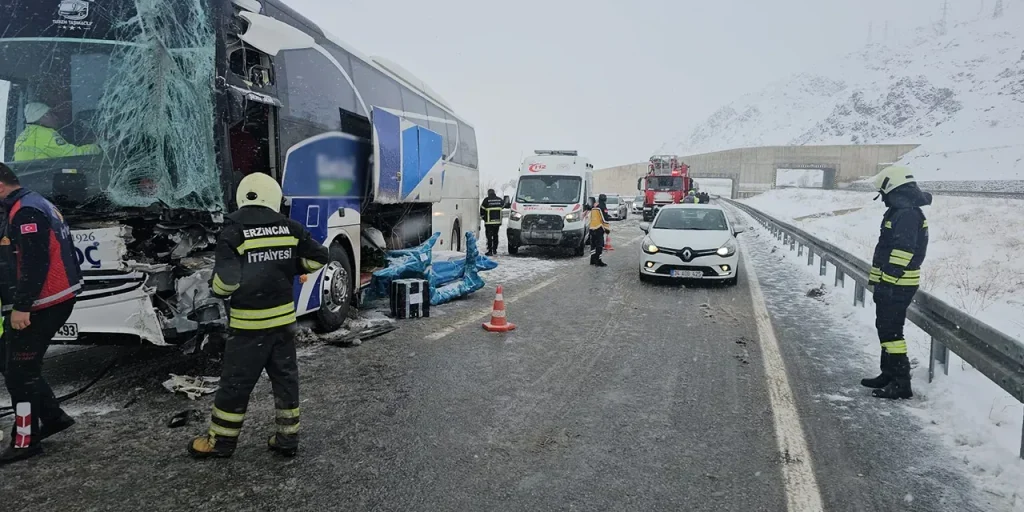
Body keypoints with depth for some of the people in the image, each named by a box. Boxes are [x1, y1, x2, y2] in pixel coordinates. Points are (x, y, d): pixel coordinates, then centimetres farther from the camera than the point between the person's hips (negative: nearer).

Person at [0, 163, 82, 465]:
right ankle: (52, 417, 23)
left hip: (43, 304, -10)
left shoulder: (25, 211, -15)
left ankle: (26, 441, 7)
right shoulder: (33, 205, 18)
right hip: (54, 299, 10)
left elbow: (34, 263, -23)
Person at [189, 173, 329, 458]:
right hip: (284, 317, 4)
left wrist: (217, 290, 3)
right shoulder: (290, 228, 0)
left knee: (236, 382, 9)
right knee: (285, 377, 14)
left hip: (248, 322, -4)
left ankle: (221, 440, 22)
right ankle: (288, 438, 21)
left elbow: (226, 280, -19)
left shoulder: (233, 232, -13)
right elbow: (319, 257, 5)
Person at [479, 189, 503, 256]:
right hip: (498, 221, 5)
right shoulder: (499, 199, 6)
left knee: (489, 236, -2)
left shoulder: (486, 200, -8)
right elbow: (503, 205, 22)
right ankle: (495, 250, 23)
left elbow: (482, 209, -3)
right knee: (495, 236, 17)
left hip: (489, 221, -4)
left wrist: (482, 216, 15)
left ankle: (490, 251, -7)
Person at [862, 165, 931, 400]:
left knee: (890, 331, -7)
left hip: (896, 285, -11)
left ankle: (901, 383, -3)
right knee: (886, 328, 17)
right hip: (893, 283, 11)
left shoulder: (906, 214, -17)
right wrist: (882, 281, 23)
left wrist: (888, 281, -24)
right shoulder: (902, 212, 17)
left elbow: (902, 252, -24)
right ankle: (889, 374, 27)